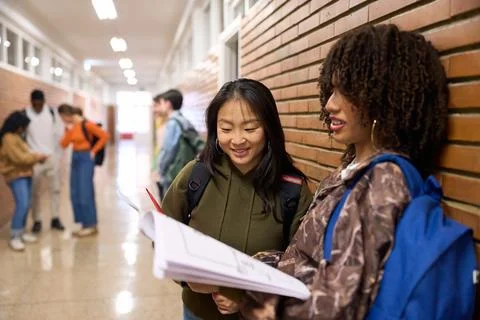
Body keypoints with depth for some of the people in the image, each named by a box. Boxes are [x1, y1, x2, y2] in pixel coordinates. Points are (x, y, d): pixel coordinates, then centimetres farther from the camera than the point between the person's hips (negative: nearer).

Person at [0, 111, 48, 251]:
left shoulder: (17, 136, 16)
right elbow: (19, 158, -20)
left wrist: (37, 157, 5)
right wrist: (37, 157, -10)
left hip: (25, 174, 10)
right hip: (16, 175, -10)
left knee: (26, 205, 10)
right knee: (22, 204, -16)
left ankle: (21, 232, 21)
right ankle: (14, 237, -10)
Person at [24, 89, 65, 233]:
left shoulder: (52, 112, 3)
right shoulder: (25, 114, -5)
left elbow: (57, 133, 6)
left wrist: (58, 154, 1)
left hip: (52, 156, 2)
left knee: (55, 188, 6)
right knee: (36, 191, 4)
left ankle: (55, 219, 16)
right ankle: (37, 221, 15)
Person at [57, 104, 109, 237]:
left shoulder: (86, 124, -14)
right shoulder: (69, 126, 8)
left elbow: (104, 136, -16)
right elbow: (64, 145, 4)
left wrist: (93, 151, -11)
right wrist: (68, 131, -9)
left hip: (86, 158, -8)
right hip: (75, 158, 8)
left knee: (85, 193, -5)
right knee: (75, 194, 8)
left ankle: (91, 225, 5)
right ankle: (85, 224, 16)